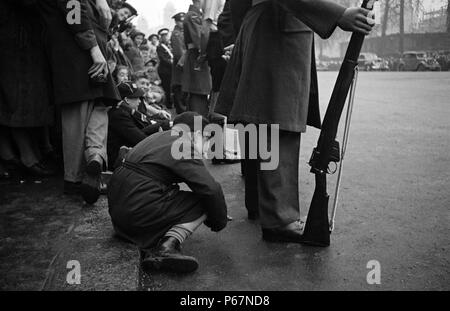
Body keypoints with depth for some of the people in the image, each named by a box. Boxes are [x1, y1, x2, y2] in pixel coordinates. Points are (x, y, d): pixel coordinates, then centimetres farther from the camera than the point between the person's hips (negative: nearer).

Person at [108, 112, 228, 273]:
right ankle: (169, 245, -18)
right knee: (203, 203, -2)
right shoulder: (184, 147, -8)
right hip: (138, 212, -9)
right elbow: (211, 189, -15)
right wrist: (219, 222, 2)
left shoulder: (159, 137, 20)